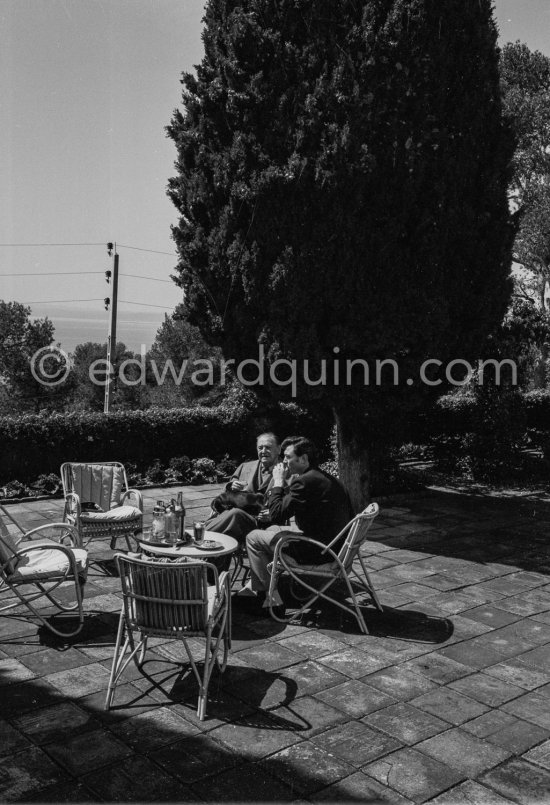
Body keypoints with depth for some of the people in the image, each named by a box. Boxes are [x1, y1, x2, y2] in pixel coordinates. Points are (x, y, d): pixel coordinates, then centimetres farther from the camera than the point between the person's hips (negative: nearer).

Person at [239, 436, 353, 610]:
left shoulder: (304, 481, -19)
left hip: (317, 553, -10)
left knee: (253, 537, 4)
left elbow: (277, 515, -16)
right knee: (270, 532, 27)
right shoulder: (326, 478, 11)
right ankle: (254, 586, 33)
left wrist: (278, 482, -6)